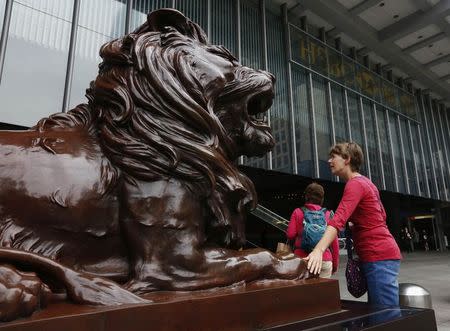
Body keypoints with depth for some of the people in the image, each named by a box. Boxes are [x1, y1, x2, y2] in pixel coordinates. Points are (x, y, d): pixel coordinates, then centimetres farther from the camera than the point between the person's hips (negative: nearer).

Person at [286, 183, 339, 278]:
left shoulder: (298, 212, 3)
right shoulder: (328, 214, 5)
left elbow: (290, 234, -2)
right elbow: (334, 241, 6)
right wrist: (335, 263, 15)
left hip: (302, 259, 0)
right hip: (324, 261, 1)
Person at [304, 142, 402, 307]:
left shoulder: (355, 184, -13)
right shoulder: (365, 182, 17)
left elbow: (338, 219, -29)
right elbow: (381, 216, 27)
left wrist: (318, 250, -38)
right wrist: (355, 226, 15)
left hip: (379, 256, -10)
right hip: (381, 254, 10)